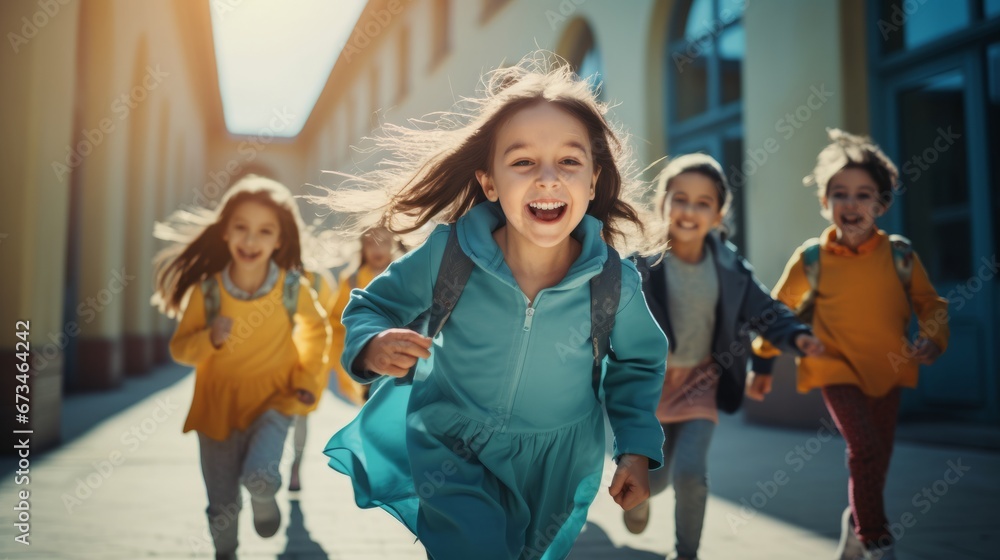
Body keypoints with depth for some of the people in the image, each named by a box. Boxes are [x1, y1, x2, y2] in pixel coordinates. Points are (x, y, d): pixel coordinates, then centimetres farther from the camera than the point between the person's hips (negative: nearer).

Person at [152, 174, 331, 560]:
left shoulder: (292, 287, -15)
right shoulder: (206, 290, -16)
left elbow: (315, 329, 5)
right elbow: (180, 348, -6)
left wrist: (307, 378, -1)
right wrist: (210, 339, -26)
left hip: (273, 396, -1)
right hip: (219, 400, 1)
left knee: (258, 475, -26)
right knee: (222, 506, 11)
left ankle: (265, 498, 10)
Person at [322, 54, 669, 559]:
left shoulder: (615, 283, -19)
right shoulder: (447, 255, -23)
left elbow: (638, 363, 1)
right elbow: (372, 305, -6)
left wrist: (638, 448, -5)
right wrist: (371, 346, -28)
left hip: (555, 470, 2)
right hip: (450, 449, -2)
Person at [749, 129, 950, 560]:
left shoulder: (899, 254, -7)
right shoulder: (811, 259, -10)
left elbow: (929, 303, 4)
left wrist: (933, 339, -16)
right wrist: (762, 363, 4)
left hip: (888, 368, 3)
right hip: (837, 367, -3)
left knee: (879, 456, 11)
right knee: (866, 448, -17)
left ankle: (856, 520, 38)